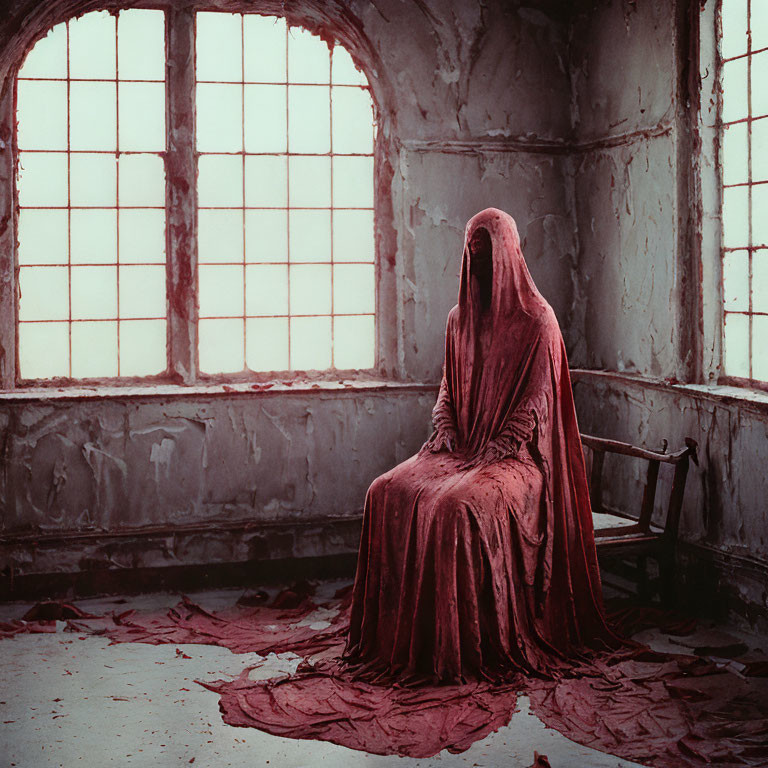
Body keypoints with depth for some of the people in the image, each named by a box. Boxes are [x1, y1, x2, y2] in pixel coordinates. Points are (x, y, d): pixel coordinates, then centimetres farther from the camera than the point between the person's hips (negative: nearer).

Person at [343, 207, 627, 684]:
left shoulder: (536, 319, -4)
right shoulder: (460, 318, 16)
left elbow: (536, 397, -8)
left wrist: (495, 448, -16)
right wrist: (445, 429, 1)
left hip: (515, 453, -6)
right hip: (461, 448, 6)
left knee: (461, 504, -34)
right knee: (387, 492, -18)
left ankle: (468, 648, -22)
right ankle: (397, 636, -13)